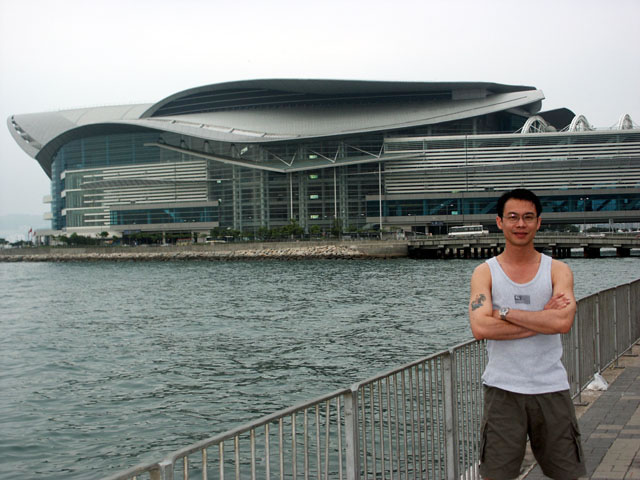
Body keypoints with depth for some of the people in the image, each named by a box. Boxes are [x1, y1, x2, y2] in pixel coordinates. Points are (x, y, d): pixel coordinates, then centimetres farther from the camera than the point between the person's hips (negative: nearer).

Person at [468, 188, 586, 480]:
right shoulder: (485, 273, 1)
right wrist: (542, 318, -12)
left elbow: (563, 322, -14)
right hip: (503, 388, -1)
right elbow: (480, 328, -15)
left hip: (551, 388, 1)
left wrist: (505, 312, -14)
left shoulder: (558, 270, 4)